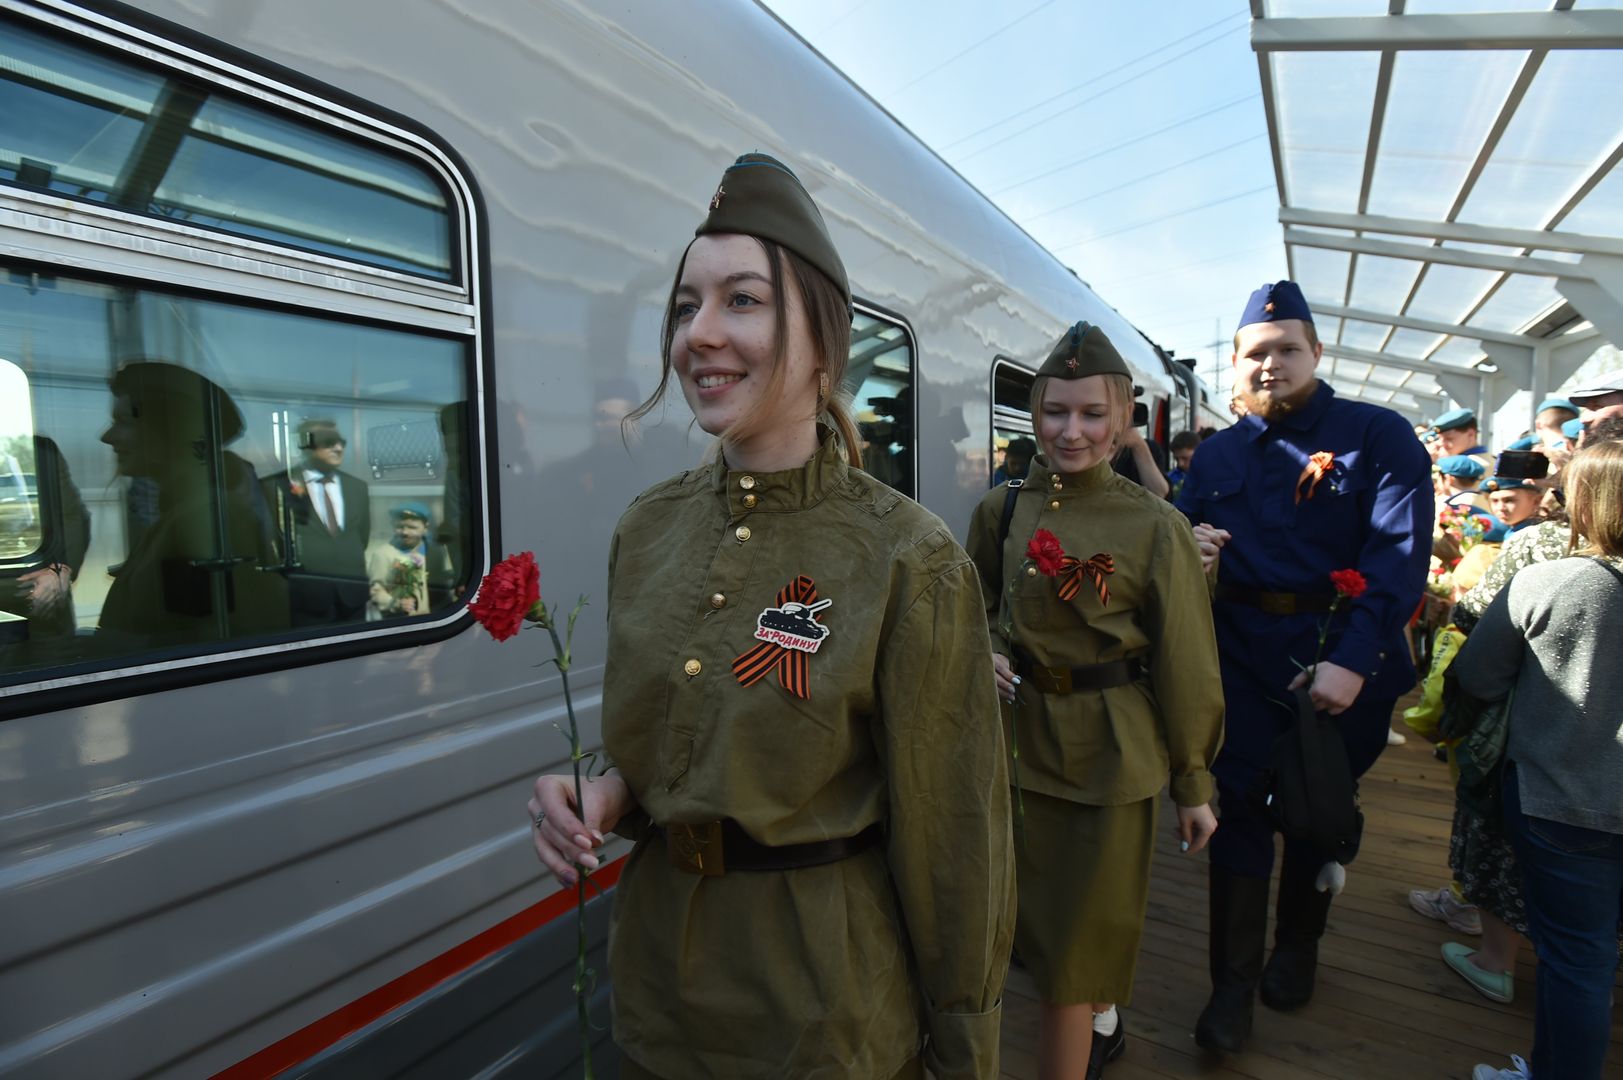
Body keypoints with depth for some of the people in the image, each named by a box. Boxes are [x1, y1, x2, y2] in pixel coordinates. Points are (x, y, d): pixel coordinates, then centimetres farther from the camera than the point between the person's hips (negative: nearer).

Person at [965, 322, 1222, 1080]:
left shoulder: (1156, 528, -11)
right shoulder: (1000, 509, -2)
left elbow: (1185, 667, -6)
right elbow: (976, 614, 11)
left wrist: (1194, 785, 0)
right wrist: (984, 653, -10)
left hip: (1109, 754, -4)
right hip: (1018, 740, 5)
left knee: (1075, 940, 8)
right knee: (1036, 922, 23)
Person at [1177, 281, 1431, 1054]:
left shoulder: (1378, 436, -5)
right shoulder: (1216, 454, 8)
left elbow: (1401, 553, -16)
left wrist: (1354, 659, -26)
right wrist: (1189, 541, -13)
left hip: (1341, 660, -2)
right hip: (1242, 655, 2)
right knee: (1240, 806, 4)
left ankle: (1296, 949, 40)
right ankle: (1233, 981, 18)